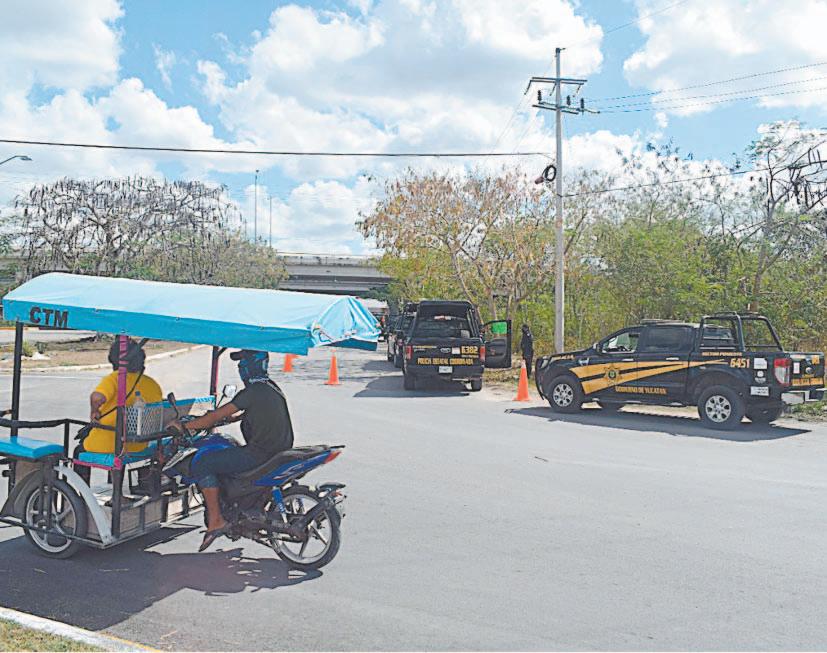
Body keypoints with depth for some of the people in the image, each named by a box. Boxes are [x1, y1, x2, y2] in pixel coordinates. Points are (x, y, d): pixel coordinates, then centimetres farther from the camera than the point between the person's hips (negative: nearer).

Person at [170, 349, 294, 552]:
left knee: (201, 465, -9)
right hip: (278, 449, 10)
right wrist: (232, 416, 32)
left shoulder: (254, 391, -15)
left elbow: (217, 415, -15)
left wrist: (184, 426, -5)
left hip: (260, 453, -10)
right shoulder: (271, 386, 13)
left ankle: (216, 521, -9)